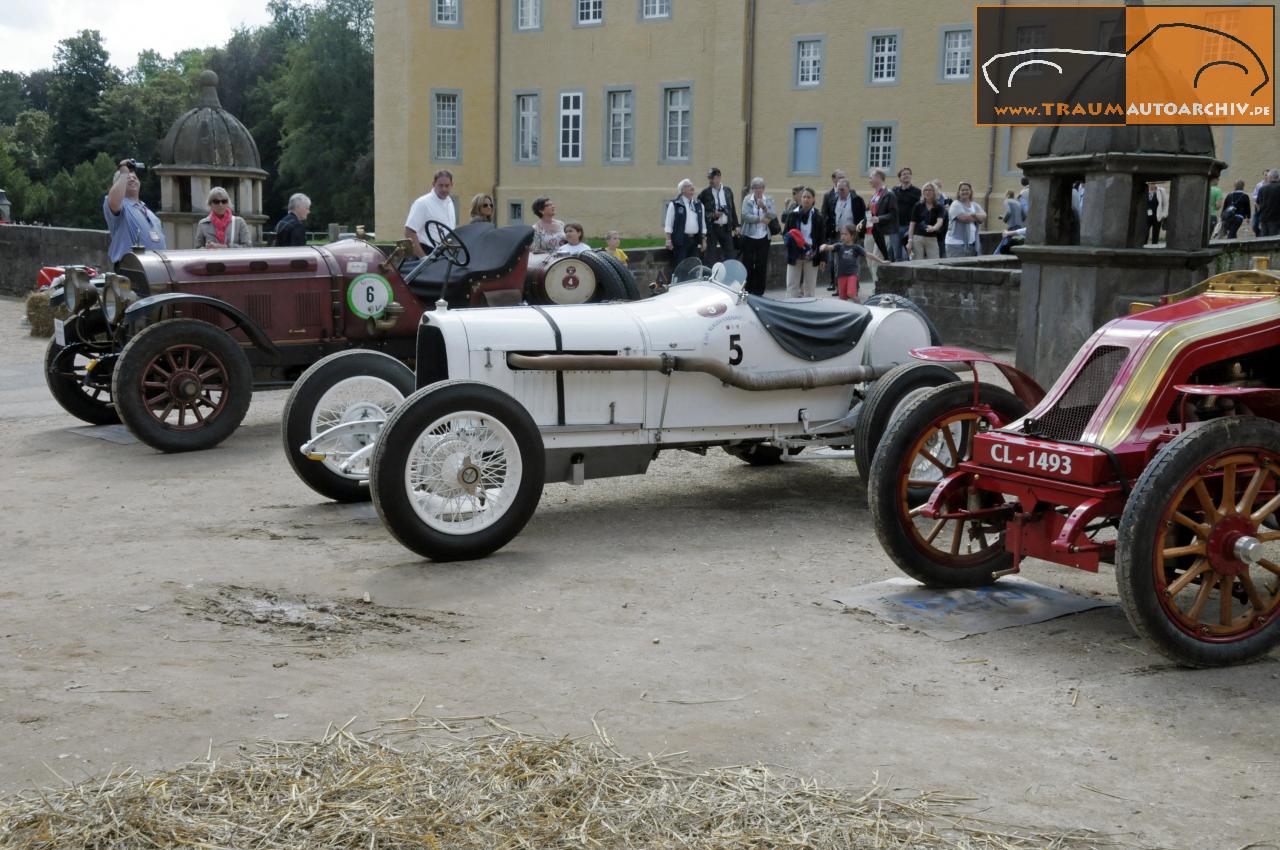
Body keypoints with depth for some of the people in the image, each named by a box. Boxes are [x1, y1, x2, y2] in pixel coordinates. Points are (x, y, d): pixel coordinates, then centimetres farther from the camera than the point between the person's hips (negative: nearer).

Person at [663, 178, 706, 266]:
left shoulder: (698, 204, 15)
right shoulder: (674, 204, -1)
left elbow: (703, 223, 18)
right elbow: (668, 223, -2)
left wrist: (703, 240, 13)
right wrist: (669, 240, -8)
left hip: (694, 240, 5)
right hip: (681, 240, -5)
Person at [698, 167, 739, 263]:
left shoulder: (728, 191, 8)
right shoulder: (705, 193, -3)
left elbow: (732, 209, 14)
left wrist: (735, 226, 11)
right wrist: (712, 215, -16)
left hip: (726, 227, 3)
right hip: (712, 228, -3)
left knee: (730, 256, 5)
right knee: (711, 257, -1)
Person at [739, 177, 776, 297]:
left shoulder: (769, 200, 5)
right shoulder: (747, 200, 0)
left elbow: (773, 216, -5)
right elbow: (745, 216, -13)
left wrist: (764, 207, -19)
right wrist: (761, 219, -14)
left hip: (763, 237, 1)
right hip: (749, 236, -1)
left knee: (762, 265, 2)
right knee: (748, 264, 0)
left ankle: (759, 290, 11)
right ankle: (748, 290, 8)